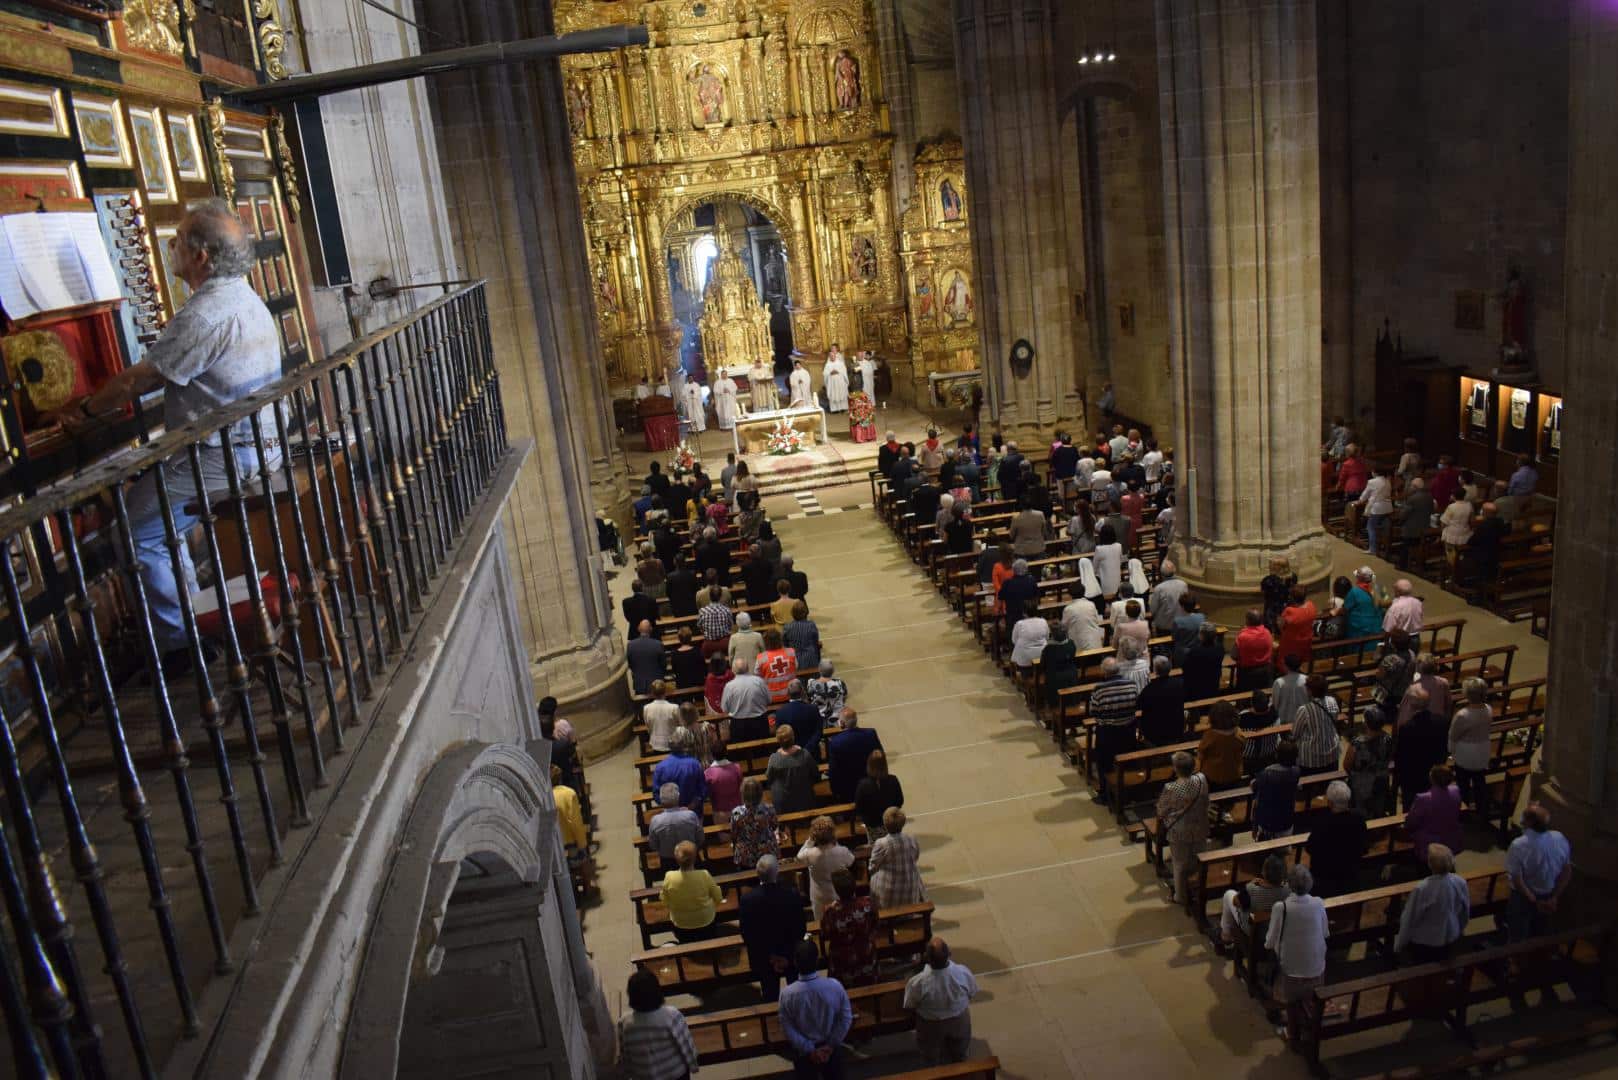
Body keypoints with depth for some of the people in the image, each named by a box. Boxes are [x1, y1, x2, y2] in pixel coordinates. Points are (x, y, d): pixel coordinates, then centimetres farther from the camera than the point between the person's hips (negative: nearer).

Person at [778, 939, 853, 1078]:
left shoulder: (787, 994, -26)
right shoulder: (835, 986, -24)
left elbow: (787, 1029, -17)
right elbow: (846, 1019, -14)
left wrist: (809, 1050, -8)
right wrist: (831, 1044, -5)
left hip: (803, 1050, -1)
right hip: (831, 1047, 1)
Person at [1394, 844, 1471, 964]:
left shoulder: (1421, 889, -33)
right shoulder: (1460, 882, -19)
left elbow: (1409, 920, -19)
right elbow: (1465, 912, 0)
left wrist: (1399, 945, -2)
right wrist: (1458, 931, 21)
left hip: (1424, 944, -5)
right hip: (1450, 940, 5)